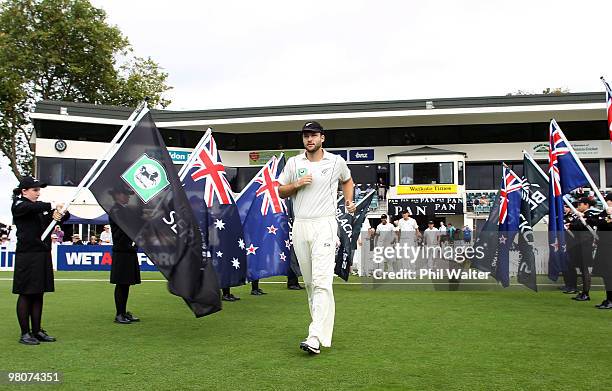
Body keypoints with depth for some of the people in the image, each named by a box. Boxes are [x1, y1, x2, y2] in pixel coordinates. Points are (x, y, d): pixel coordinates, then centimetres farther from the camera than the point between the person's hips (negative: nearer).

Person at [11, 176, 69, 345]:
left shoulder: (41, 207, 14)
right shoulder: (18, 205, -3)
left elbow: (65, 215, 8)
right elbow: (31, 207, -26)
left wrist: (61, 214, -14)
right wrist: (53, 207, -31)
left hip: (43, 255, 6)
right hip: (26, 256, -6)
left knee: (38, 294, 10)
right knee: (26, 294, 0)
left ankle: (37, 331, 17)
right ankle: (25, 333, 8)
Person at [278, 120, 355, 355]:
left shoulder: (336, 162, 5)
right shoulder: (293, 163, 9)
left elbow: (347, 180, 25)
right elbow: (281, 192, 12)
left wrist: (349, 200, 10)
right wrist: (296, 184, -6)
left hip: (324, 225, -4)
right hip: (300, 227, 4)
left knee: (321, 282, -15)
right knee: (309, 282, 9)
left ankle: (316, 338, -21)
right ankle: (322, 326, 23)